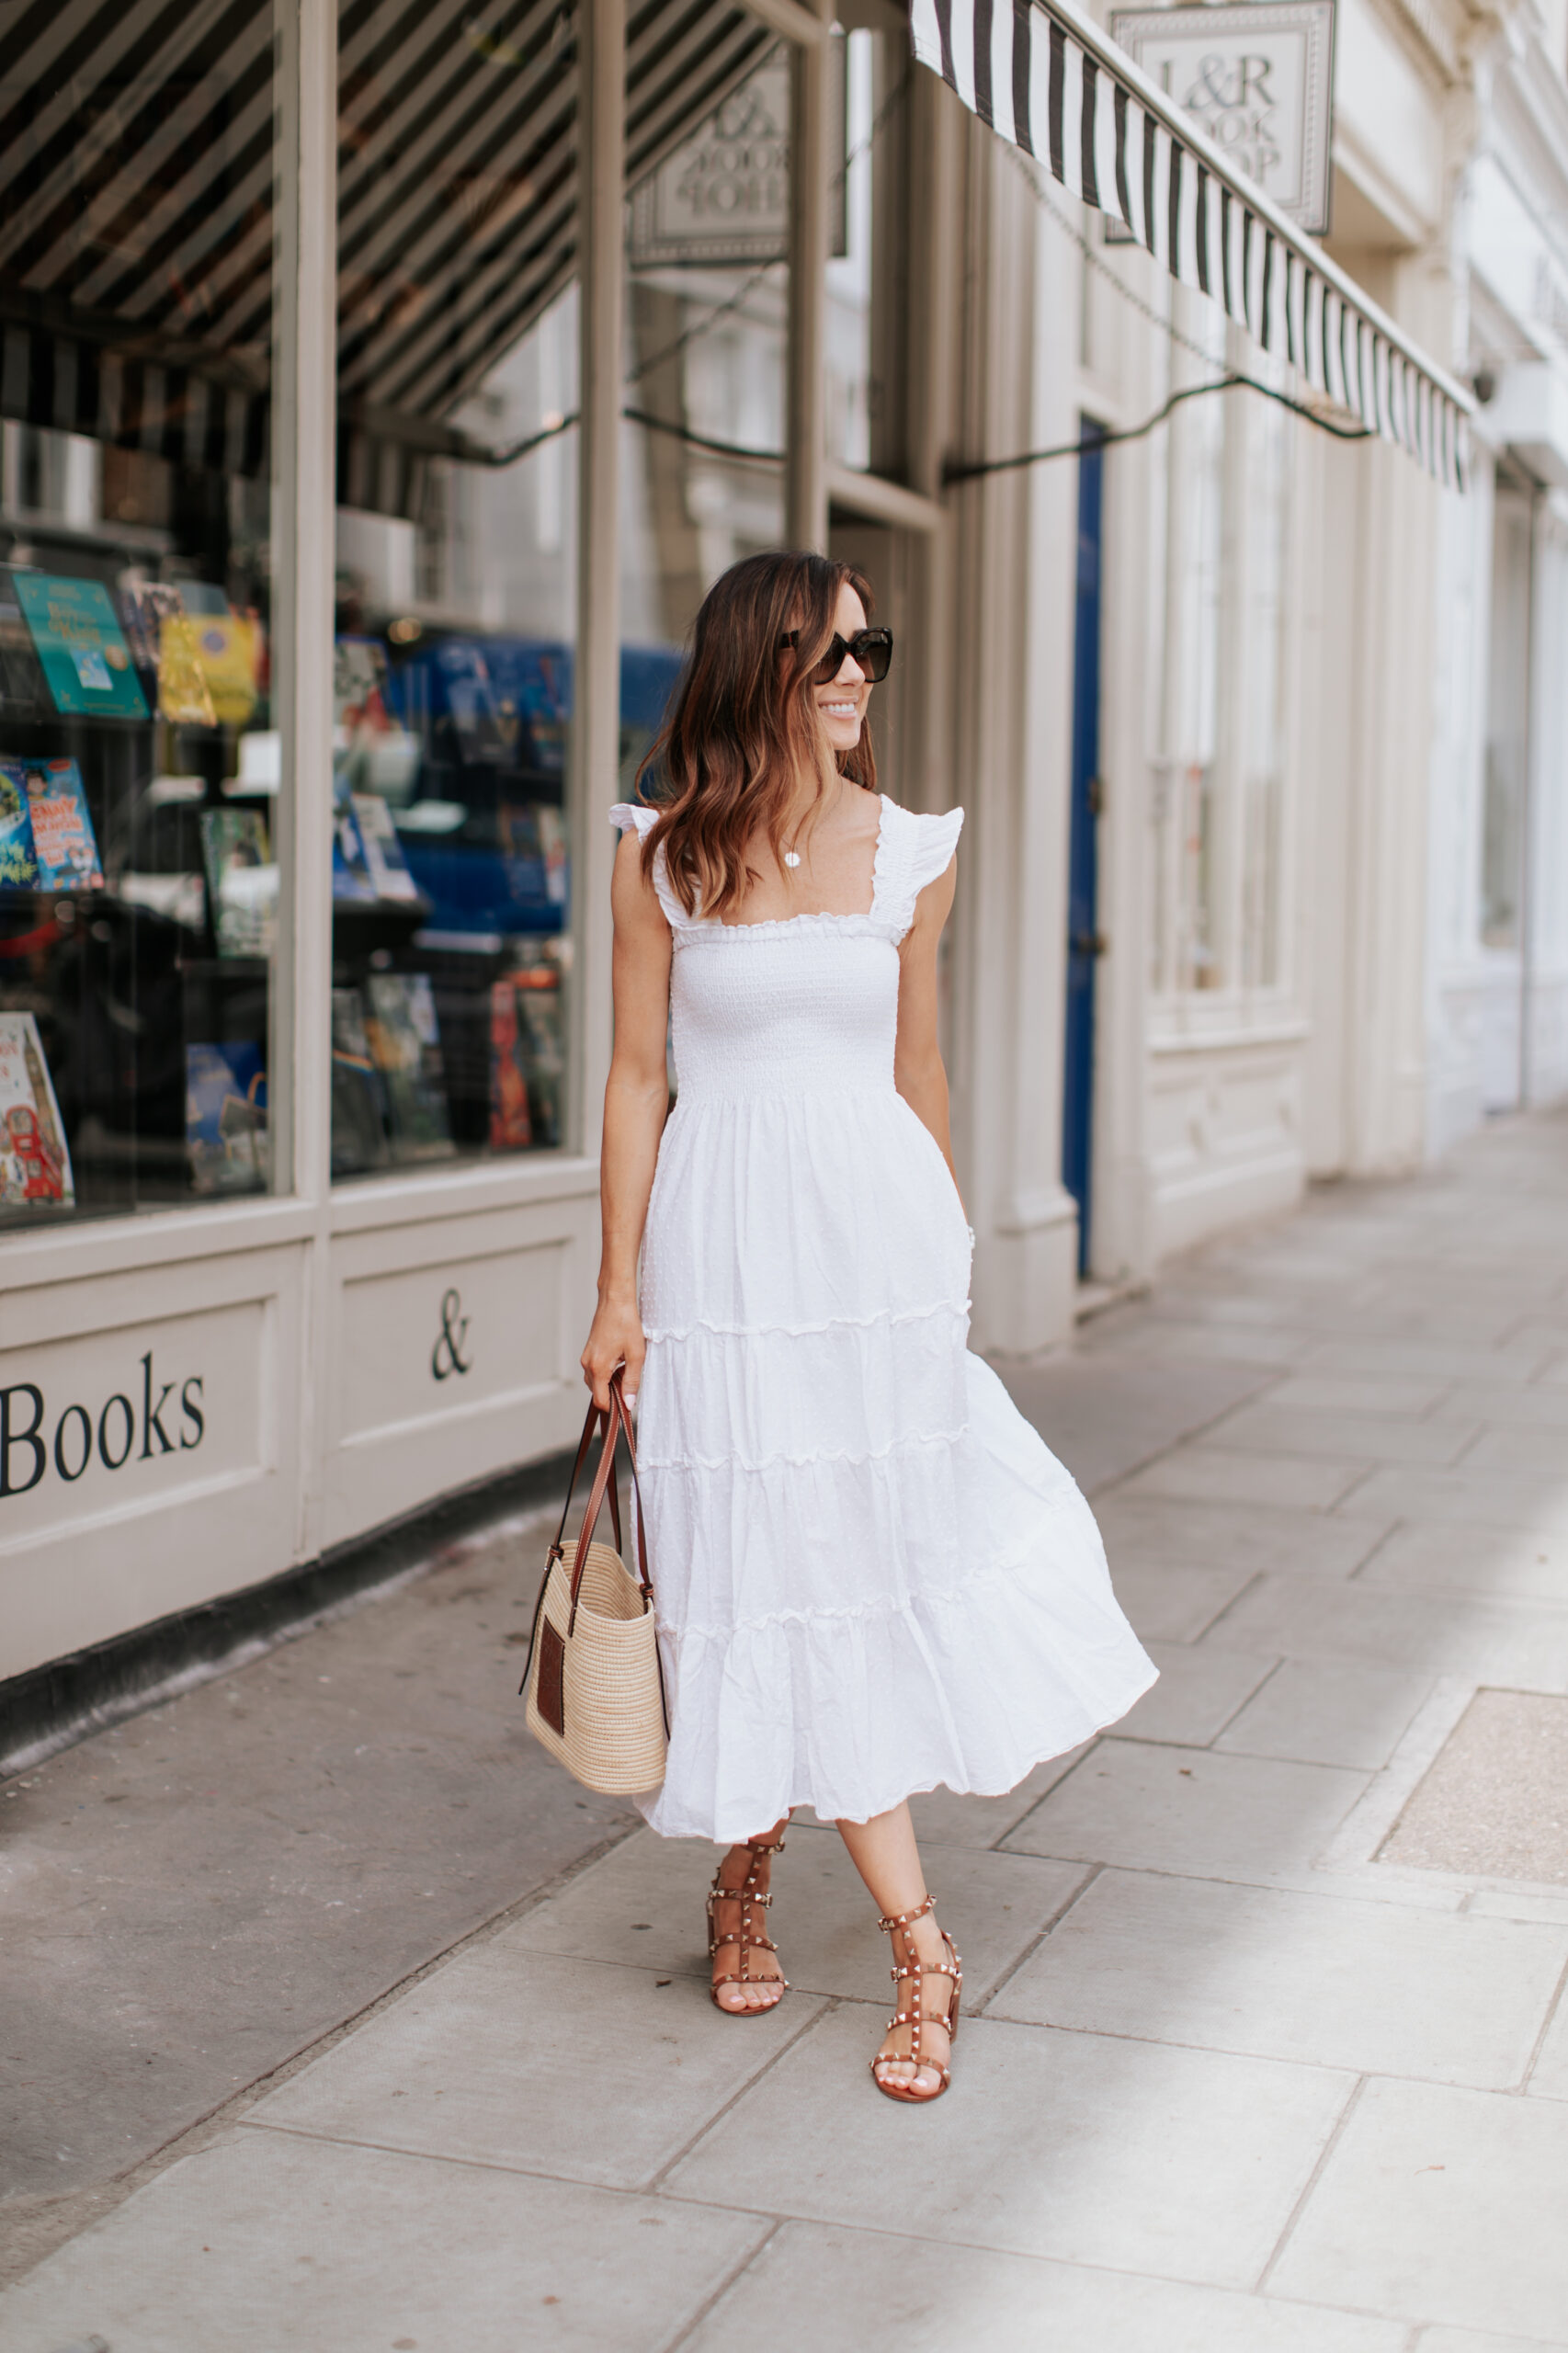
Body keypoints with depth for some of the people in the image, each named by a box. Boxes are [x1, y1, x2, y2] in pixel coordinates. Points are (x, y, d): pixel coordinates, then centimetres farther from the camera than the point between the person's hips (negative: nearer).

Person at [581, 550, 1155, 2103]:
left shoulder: (912, 852, 5)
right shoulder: (662, 854, -1)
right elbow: (639, 1074, 1)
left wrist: (949, 1249, 19)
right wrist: (619, 1292, -2)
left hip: (878, 1229, 2)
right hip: (727, 1239, -2)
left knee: (865, 1546, 1)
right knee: (783, 1567, 1)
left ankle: (747, 1864, 24)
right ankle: (918, 1946, 14)